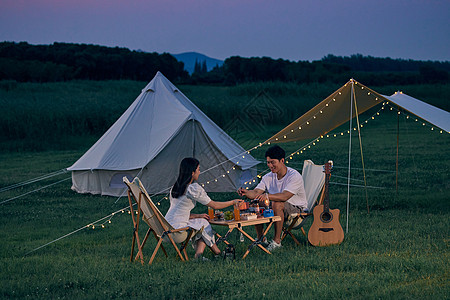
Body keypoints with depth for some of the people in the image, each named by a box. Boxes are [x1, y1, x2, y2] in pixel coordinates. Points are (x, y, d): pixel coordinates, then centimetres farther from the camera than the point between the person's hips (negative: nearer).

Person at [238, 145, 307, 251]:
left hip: (297, 209, -7)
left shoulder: (294, 176, -21)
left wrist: (267, 196, -50)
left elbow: (285, 196, -35)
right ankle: (260, 238, -5)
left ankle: (277, 241, -28)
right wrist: (245, 192, -32)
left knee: (277, 204, -36)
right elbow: (256, 193, -9)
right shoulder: (268, 177, 1)